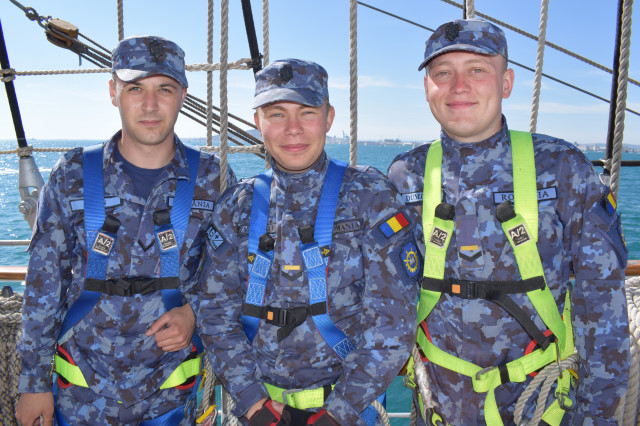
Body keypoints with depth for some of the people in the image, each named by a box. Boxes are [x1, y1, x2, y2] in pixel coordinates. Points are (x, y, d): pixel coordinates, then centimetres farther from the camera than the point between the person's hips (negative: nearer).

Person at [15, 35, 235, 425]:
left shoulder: (213, 180, -7)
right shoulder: (73, 176, -6)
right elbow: (44, 285, -2)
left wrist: (194, 310, -14)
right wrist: (34, 381, -1)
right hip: (81, 388, 1)